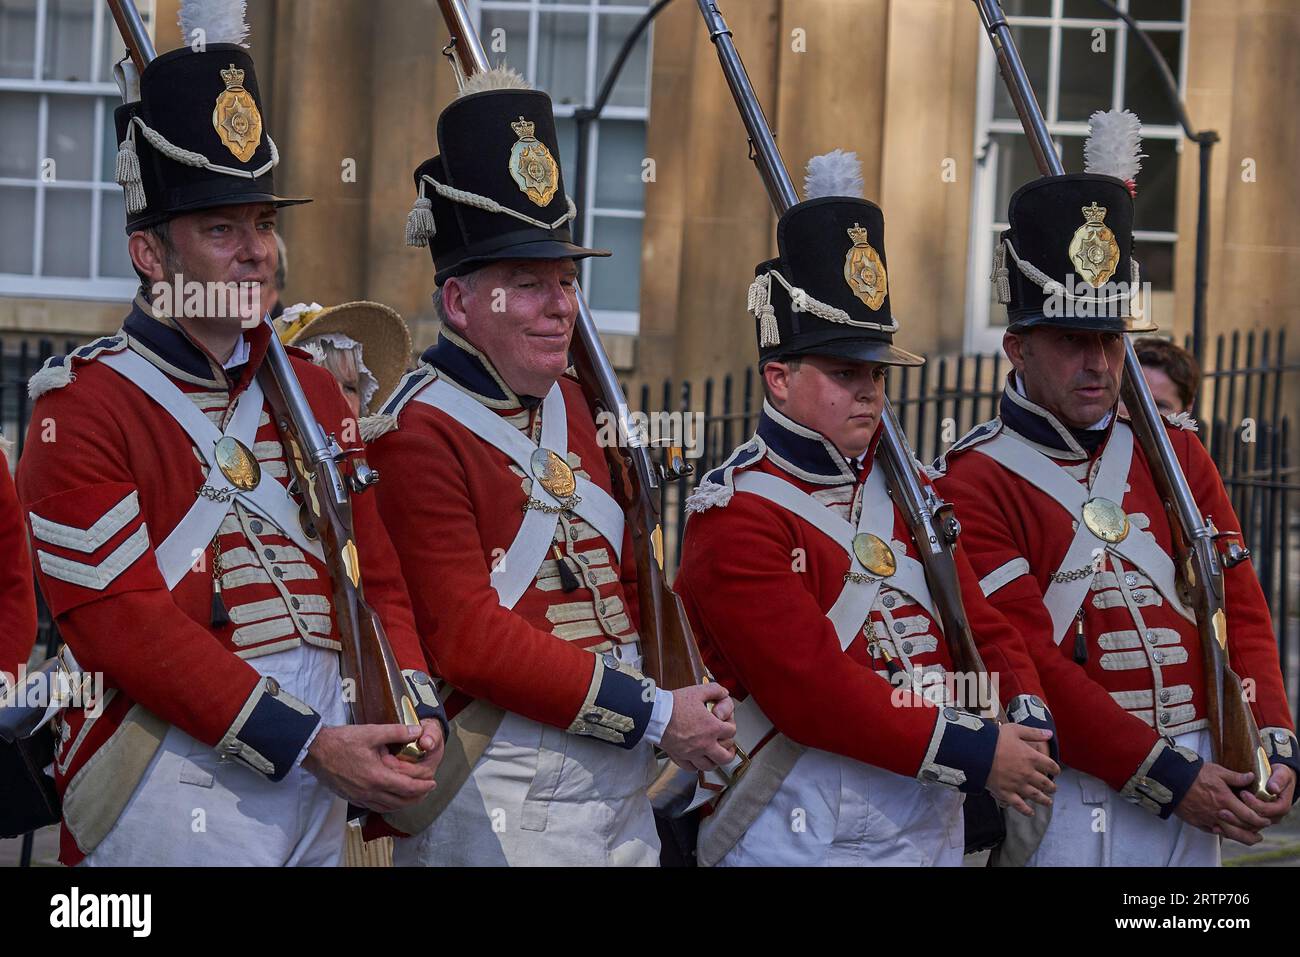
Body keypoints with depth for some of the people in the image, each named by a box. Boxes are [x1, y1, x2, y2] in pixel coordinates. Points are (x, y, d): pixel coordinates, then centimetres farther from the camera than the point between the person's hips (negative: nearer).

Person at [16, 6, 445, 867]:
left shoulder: (312, 391, 15)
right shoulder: (82, 409, -6)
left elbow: (376, 574, 14)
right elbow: (127, 626, -14)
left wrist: (413, 714, -5)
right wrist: (309, 744, -18)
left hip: (321, 809, 6)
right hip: (174, 804, -6)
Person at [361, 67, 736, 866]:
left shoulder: (567, 402, 13)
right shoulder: (418, 437, -12)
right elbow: (469, 641, -18)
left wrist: (694, 699, 4)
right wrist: (655, 714, -16)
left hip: (624, 797, 8)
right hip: (500, 797, -8)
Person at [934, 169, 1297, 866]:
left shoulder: (1176, 456, 10)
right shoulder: (974, 486, -8)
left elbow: (1243, 611, 8)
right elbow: (1027, 664, -14)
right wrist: (1171, 776, -17)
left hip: (1198, 786, 5)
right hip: (1072, 801, -5)